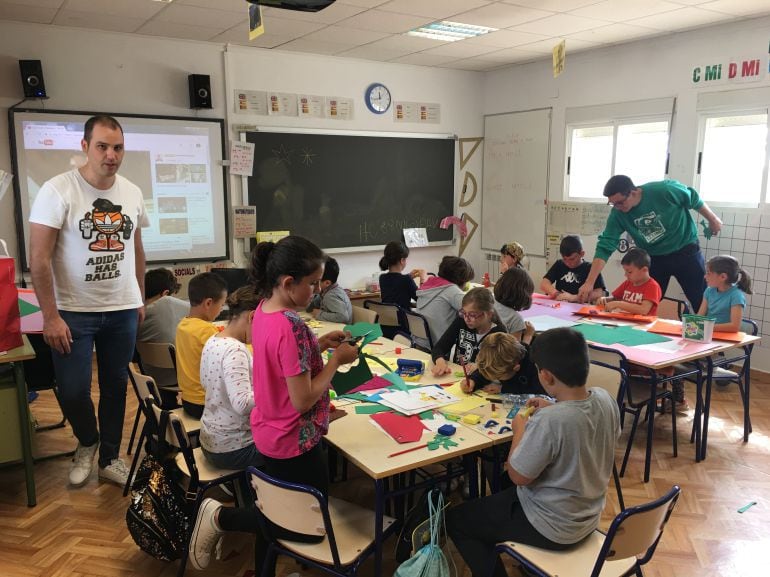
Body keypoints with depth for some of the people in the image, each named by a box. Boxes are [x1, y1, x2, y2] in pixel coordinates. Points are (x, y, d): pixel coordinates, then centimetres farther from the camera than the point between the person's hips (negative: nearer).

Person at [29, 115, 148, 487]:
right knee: (72, 391, 0)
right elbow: (39, 257, -12)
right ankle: (87, 441, 32)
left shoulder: (132, 193, 4)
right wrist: (50, 316, -14)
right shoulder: (58, 190, -11)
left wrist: (140, 299, 13)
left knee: (116, 387, 12)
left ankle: (109, 458, 30)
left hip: (123, 310, 4)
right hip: (73, 312, -4)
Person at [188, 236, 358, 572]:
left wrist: (320, 344, 2)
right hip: (294, 442, -9)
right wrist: (336, 360, -17)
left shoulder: (264, 311, -2)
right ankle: (222, 517, 8)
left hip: (269, 435, 9)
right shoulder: (292, 327, -29)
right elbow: (302, 400, -26)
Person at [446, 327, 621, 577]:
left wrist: (520, 429, -8)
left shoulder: (548, 421, -35)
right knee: (497, 498, 31)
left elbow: (517, 476, -21)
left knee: (456, 519, 10)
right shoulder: (605, 399, -12)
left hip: (552, 528, -8)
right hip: (588, 516, 8)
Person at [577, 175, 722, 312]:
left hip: (686, 251, -2)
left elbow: (694, 199, -7)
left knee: (703, 303, 4)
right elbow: (605, 247, -19)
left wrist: (713, 220, 8)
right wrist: (589, 282, -26)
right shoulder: (617, 214, -17)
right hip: (654, 258, 2)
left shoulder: (665, 190, -25)